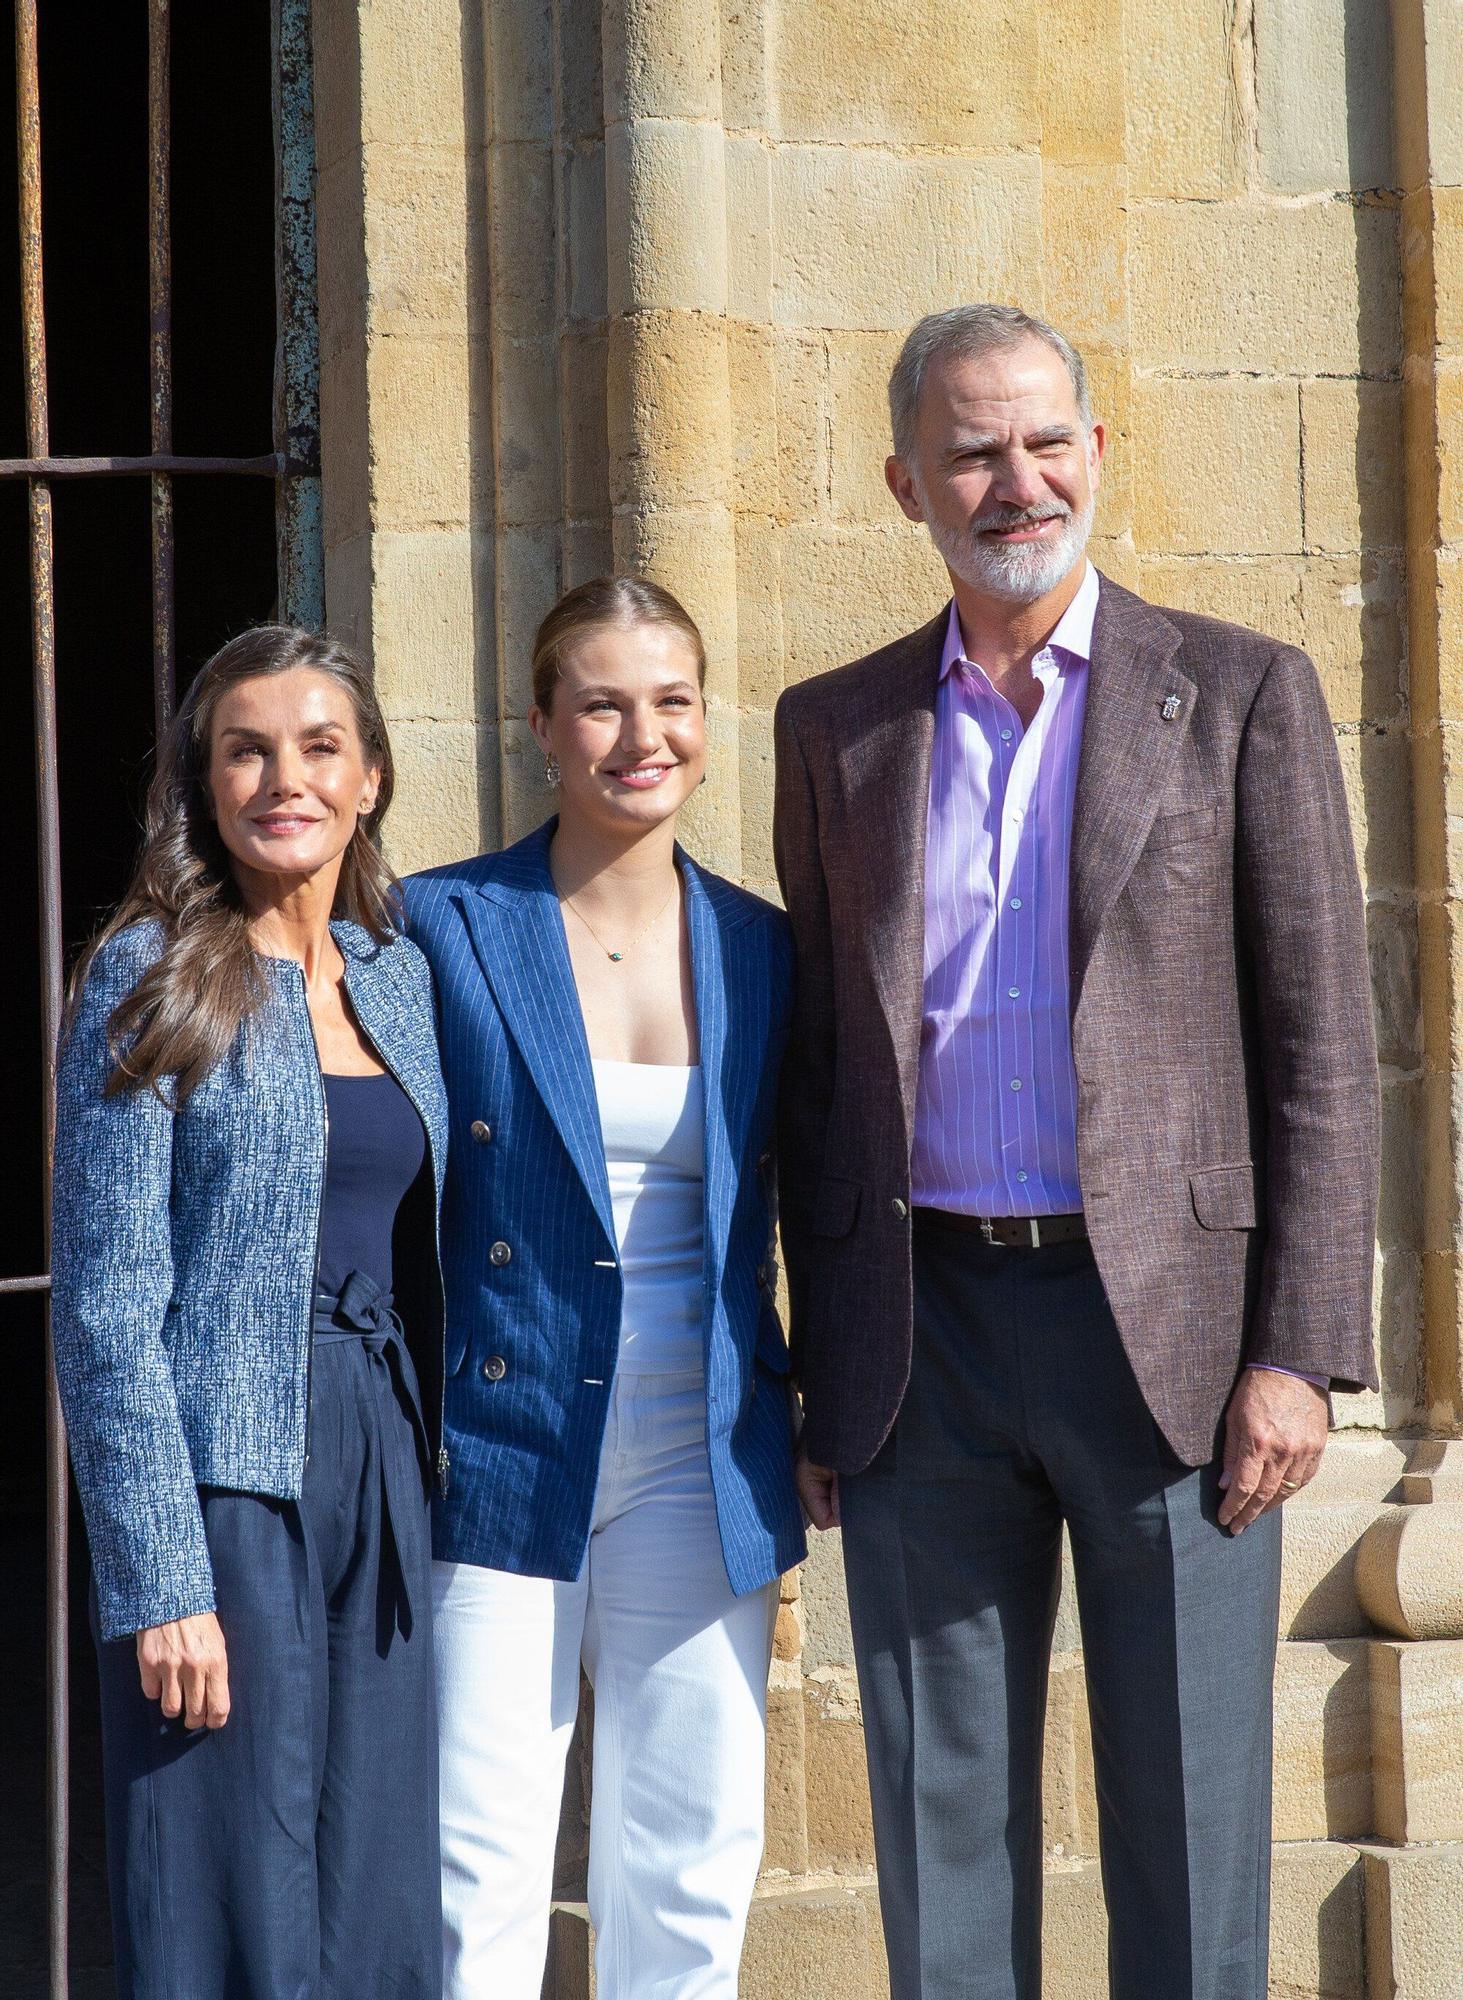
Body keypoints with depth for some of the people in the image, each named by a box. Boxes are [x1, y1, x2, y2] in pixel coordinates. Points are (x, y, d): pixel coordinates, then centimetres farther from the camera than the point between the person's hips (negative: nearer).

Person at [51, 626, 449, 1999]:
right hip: (226, 1477, -6)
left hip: (386, 1478, 6)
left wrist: (438, 1486, 7)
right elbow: (105, 1308, -9)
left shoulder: (399, 978, 13)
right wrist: (159, 1580, -15)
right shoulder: (154, 978, -4)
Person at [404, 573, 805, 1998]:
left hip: (701, 1463, 4)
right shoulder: (443, 928, -3)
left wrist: (795, 1437, 11)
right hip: (501, 1448, -3)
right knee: (478, 1871, -4)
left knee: (692, 1863, 7)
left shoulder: (757, 947, 8)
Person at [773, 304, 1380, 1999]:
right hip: (925, 1334, 3)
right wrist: (821, 1378, 9)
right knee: (941, 1826, 7)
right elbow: (819, 1069, 14)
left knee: (1187, 1817, 2)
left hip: (1168, 1320, -2)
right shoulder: (835, 729, 11)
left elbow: (1321, 1045, -1)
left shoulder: (1239, 694, 3)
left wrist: (1301, 1351, -8)